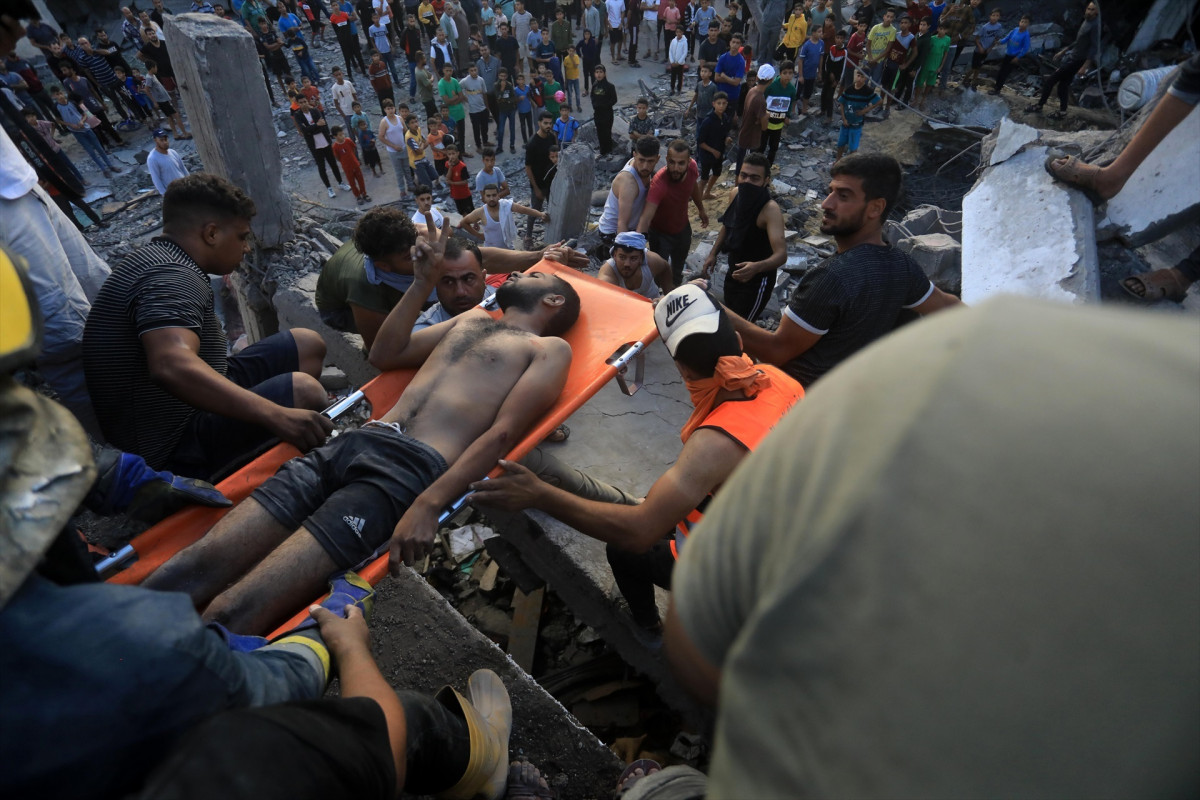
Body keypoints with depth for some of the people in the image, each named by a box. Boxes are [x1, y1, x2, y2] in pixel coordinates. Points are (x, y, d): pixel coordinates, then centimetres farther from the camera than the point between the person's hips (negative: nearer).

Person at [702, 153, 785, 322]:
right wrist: (713, 254, 3)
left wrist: (756, 267, -58)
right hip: (734, 270, 7)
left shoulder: (770, 210, -31)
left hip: (757, 279, -7)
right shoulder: (736, 194, -9)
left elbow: (781, 254, -40)